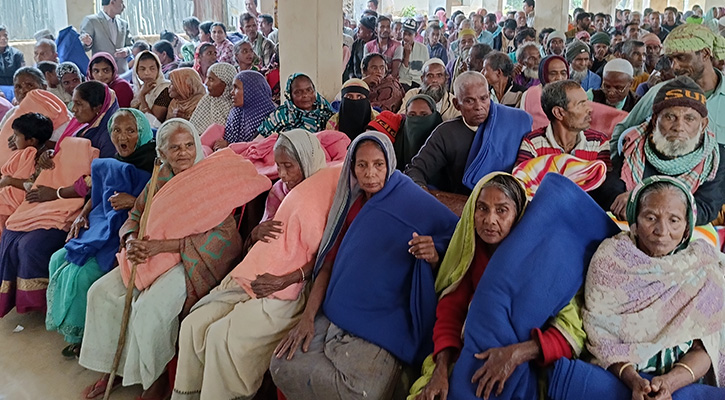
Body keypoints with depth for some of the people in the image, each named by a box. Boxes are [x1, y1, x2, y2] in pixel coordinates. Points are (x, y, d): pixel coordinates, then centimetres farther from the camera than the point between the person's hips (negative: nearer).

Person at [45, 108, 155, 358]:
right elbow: (98, 196, 23)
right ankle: (71, 329, 14)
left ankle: (84, 335, 3)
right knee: (59, 259, 0)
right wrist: (82, 215, 9)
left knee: (81, 270, -20)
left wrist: (134, 202, -27)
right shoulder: (113, 163, 12)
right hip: (103, 227, 9)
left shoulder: (152, 162, -12)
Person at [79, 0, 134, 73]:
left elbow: (131, 45, 21)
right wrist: (88, 43, -23)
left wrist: (127, 50, -4)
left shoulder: (123, 23, 17)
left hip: (122, 73, 4)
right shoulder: (91, 21, 2)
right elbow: (82, 47, 1)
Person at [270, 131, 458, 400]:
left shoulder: (412, 202, -5)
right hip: (335, 313, 6)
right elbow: (329, 260, 7)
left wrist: (431, 255, -27)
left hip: (382, 322, -5)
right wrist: (308, 317, -2)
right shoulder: (349, 202, 9)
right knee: (283, 366, -11)